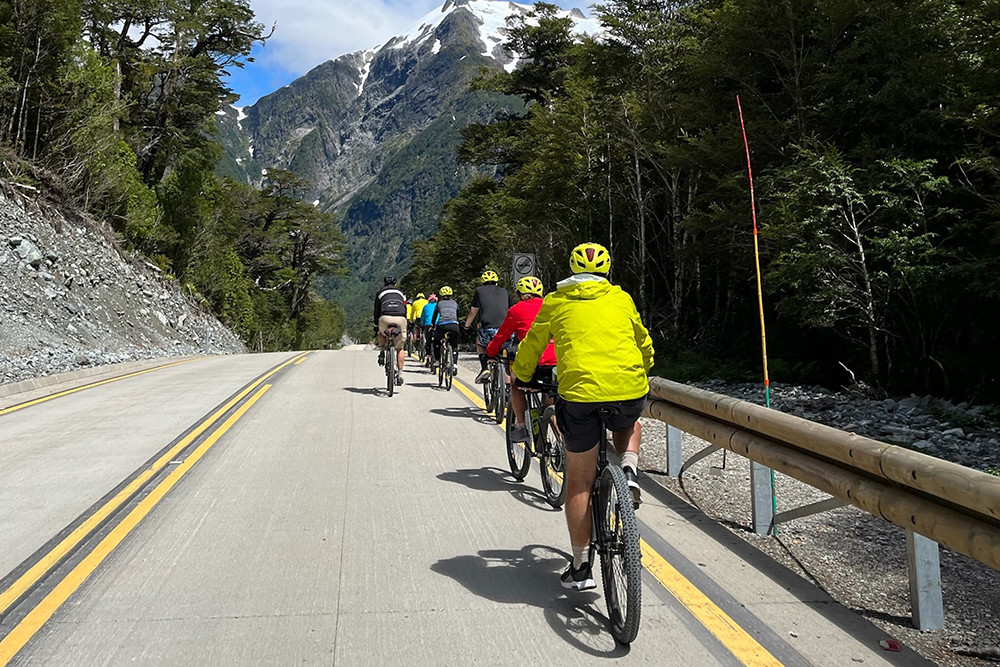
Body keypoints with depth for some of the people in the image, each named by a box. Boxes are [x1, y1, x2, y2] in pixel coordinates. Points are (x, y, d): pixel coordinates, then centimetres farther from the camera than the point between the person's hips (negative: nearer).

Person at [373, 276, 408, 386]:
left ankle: (382, 352, 13)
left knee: (381, 333, 35)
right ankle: (400, 373, 7)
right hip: (400, 318, 1)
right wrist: (404, 326, 40)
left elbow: (376, 311, 23)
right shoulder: (401, 293, 30)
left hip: (385, 318, -1)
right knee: (400, 348, 14)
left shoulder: (380, 293, 24)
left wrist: (376, 327, 30)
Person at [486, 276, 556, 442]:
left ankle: (521, 427, 19)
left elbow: (501, 336, 18)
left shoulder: (517, 309, 11)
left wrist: (490, 352, 37)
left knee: (516, 384, 25)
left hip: (535, 362, -4)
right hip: (559, 363, 4)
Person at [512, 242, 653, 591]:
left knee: (579, 483, 12)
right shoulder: (621, 298, 18)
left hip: (580, 392, -2)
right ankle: (628, 472, 11)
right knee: (630, 425, 39)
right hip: (631, 389, 2)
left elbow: (529, 350, 21)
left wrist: (522, 377, 41)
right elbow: (644, 344, 31)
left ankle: (581, 567, 17)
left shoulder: (555, 302, 13)